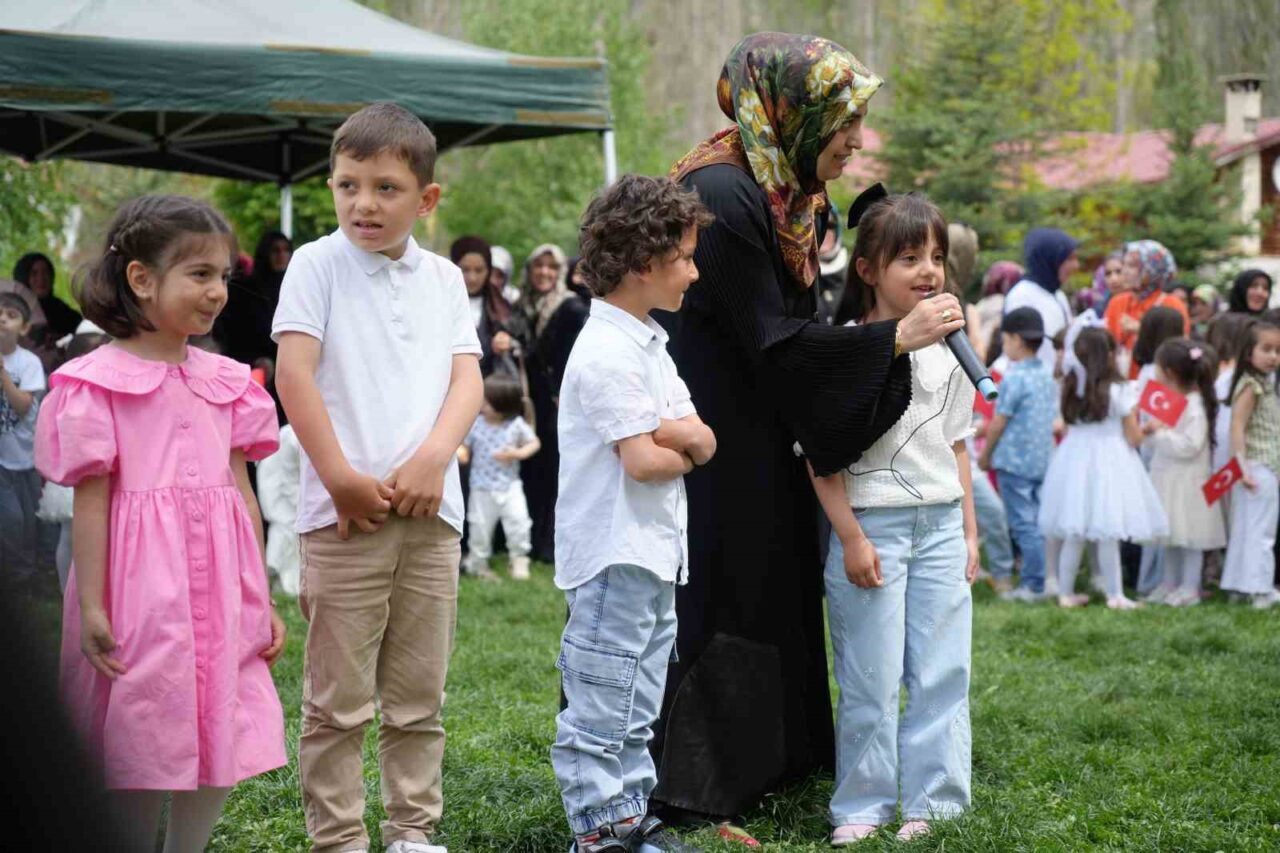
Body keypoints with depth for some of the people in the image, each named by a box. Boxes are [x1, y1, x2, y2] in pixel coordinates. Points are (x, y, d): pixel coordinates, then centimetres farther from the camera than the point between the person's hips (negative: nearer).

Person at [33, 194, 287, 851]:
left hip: (219, 591, 5)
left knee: (219, 747, 7)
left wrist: (261, 598, 12)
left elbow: (242, 493, 12)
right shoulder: (99, 381, -5)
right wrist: (91, 605, -11)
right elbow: (91, 500, -7)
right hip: (140, 587, -5)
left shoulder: (223, 380, 11)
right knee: (141, 751, 1)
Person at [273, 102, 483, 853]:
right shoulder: (318, 265, 0)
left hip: (431, 511, 4)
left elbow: (468, 378, 5)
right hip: (345, 512, -4)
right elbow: (295, 375, -8)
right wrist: (340, 477, -14)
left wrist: (433, 458, -12)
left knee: (420, 698, 10)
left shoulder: (444, 278, 12)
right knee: (339, 701, 1)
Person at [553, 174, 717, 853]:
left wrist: (668, 432, -14)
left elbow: (704, 439, 8)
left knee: (637, 715, 17)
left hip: (655, 555, 10)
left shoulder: (649, 344, 14)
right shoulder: (608, 351, -16)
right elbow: (643, 461, -21)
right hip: (613, 559, -10)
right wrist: (684, 452, 0)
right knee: (598, 712, -3)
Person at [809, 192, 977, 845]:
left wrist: (969, 529, 13)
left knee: (942, 674, 5)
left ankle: (933, 804, 14)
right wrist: (850, 537, -13)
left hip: (940, 527, 5)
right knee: (871, 680, 0)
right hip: (871, 524, -5)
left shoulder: (946, 351, 10)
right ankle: (861, 809, 11)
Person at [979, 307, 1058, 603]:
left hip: (1015, 460, -7)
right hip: (1044, 458, 7)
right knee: (1039, 521, 11)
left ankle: (1033, 584, -3)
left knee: (1024, 523, -3)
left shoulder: (1014, 379, -15)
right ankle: (1037, 580, 15)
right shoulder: (1049, 376, 8)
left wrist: (985, 456, 2)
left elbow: (998, 423, -11)